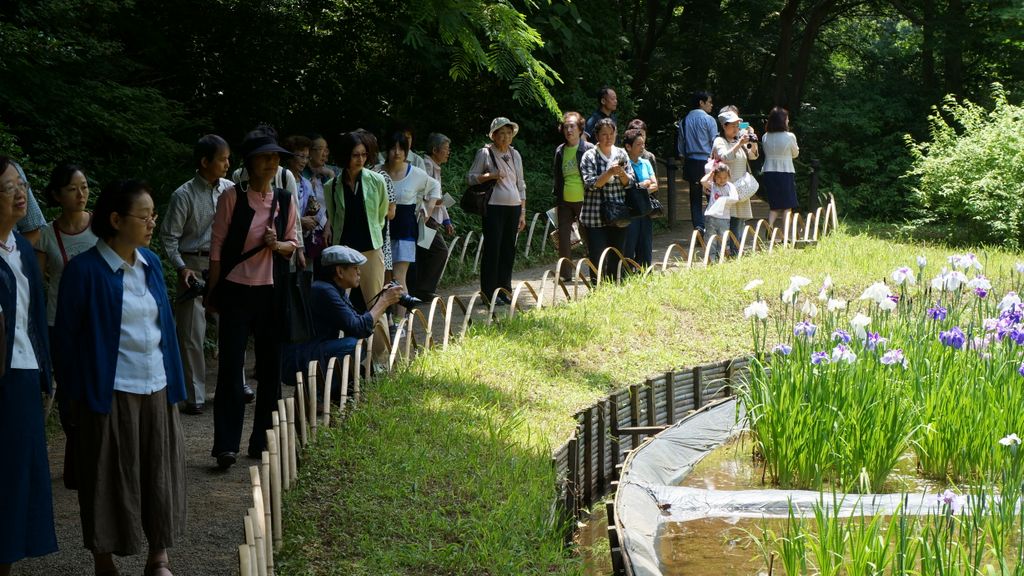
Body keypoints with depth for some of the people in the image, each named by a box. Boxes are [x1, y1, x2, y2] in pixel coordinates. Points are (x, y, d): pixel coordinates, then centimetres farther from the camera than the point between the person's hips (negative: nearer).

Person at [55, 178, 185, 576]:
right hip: (111, 391, -5)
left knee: (161, 470, 10)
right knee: (111, 477, 4)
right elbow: (68, 334, -6)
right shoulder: (85, 270, -11)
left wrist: (174, 384, 11)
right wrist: (76, 392, -5)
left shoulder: (151, 263, 6)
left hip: (157, 386, 5)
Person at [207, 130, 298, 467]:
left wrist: (278, 244, -10)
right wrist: (213, 291, -3)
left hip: (272, 293, 4)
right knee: (230, 367, -4)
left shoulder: (285, 200, 6)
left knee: (270, 366, 8)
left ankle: (263, 440, 19)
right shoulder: (232, 197, -6)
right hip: (236, 291, -4)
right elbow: (217, 245, -3)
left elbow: (294, 245, 13)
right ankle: (226, 445, -1)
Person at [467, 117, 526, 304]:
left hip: (513, 208, 5)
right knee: (492, 249, -7)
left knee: (508, 250, 6)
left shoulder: (515, 155, 15)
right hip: (494, 207, -5)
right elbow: (470, 177, -2)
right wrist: (490, 176, -17)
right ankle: (489, 293, -3)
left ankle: (504, 290, 14)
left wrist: (522, 212, 13)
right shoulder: (485, 153, -1)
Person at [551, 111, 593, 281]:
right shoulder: (560, 151, 9)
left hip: (584, 201, -4)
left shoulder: (589, 149, -5)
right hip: (564, 202, 4)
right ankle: (565, 274, 12)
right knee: (563, 238, 4)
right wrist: (556, 198, 12)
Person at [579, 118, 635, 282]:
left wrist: (621, 173, -14)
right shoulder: (590, 156, -2)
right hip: (596, 216, -4)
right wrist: (610, 173, -24)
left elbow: (631, 182, 7)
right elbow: (591, 183, -12)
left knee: (616, 257, 9)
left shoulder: (621, 154, 9)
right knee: (597, 258, -7)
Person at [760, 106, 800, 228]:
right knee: (787, 207, 5)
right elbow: (795, 154, 6)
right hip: (786, 173, -4)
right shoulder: (789, 137, -10)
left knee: (773, 207, 13)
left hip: (769, 173, 4)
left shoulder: (765, 137, -1)